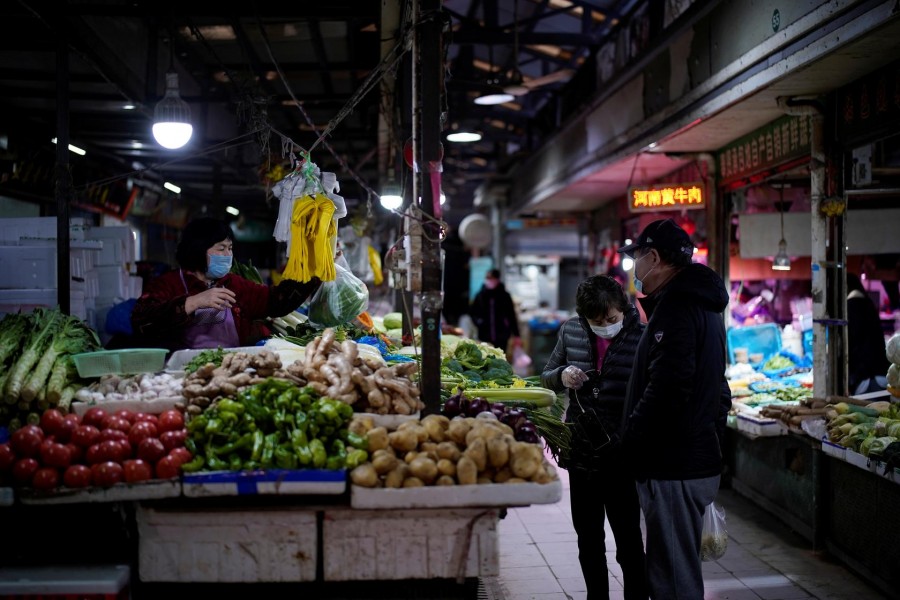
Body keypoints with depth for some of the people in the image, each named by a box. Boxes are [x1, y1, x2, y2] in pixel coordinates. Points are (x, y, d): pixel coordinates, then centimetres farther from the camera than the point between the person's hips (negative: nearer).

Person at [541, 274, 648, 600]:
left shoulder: (641, 337, -13)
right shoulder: (571, 332, 0)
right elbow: (546, 378, 12)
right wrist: (561, 375, -11)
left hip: (621, 458, -5)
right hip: (581, 451, 5)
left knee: (629, 541, 4)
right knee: (588, 540, 17)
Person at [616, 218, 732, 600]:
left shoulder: (676, 306, -16)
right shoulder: (702, 303, 18)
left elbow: (667, 387, -25)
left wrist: (630, 439, -16)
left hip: (672, 466, -11)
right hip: (698, 457, 11)